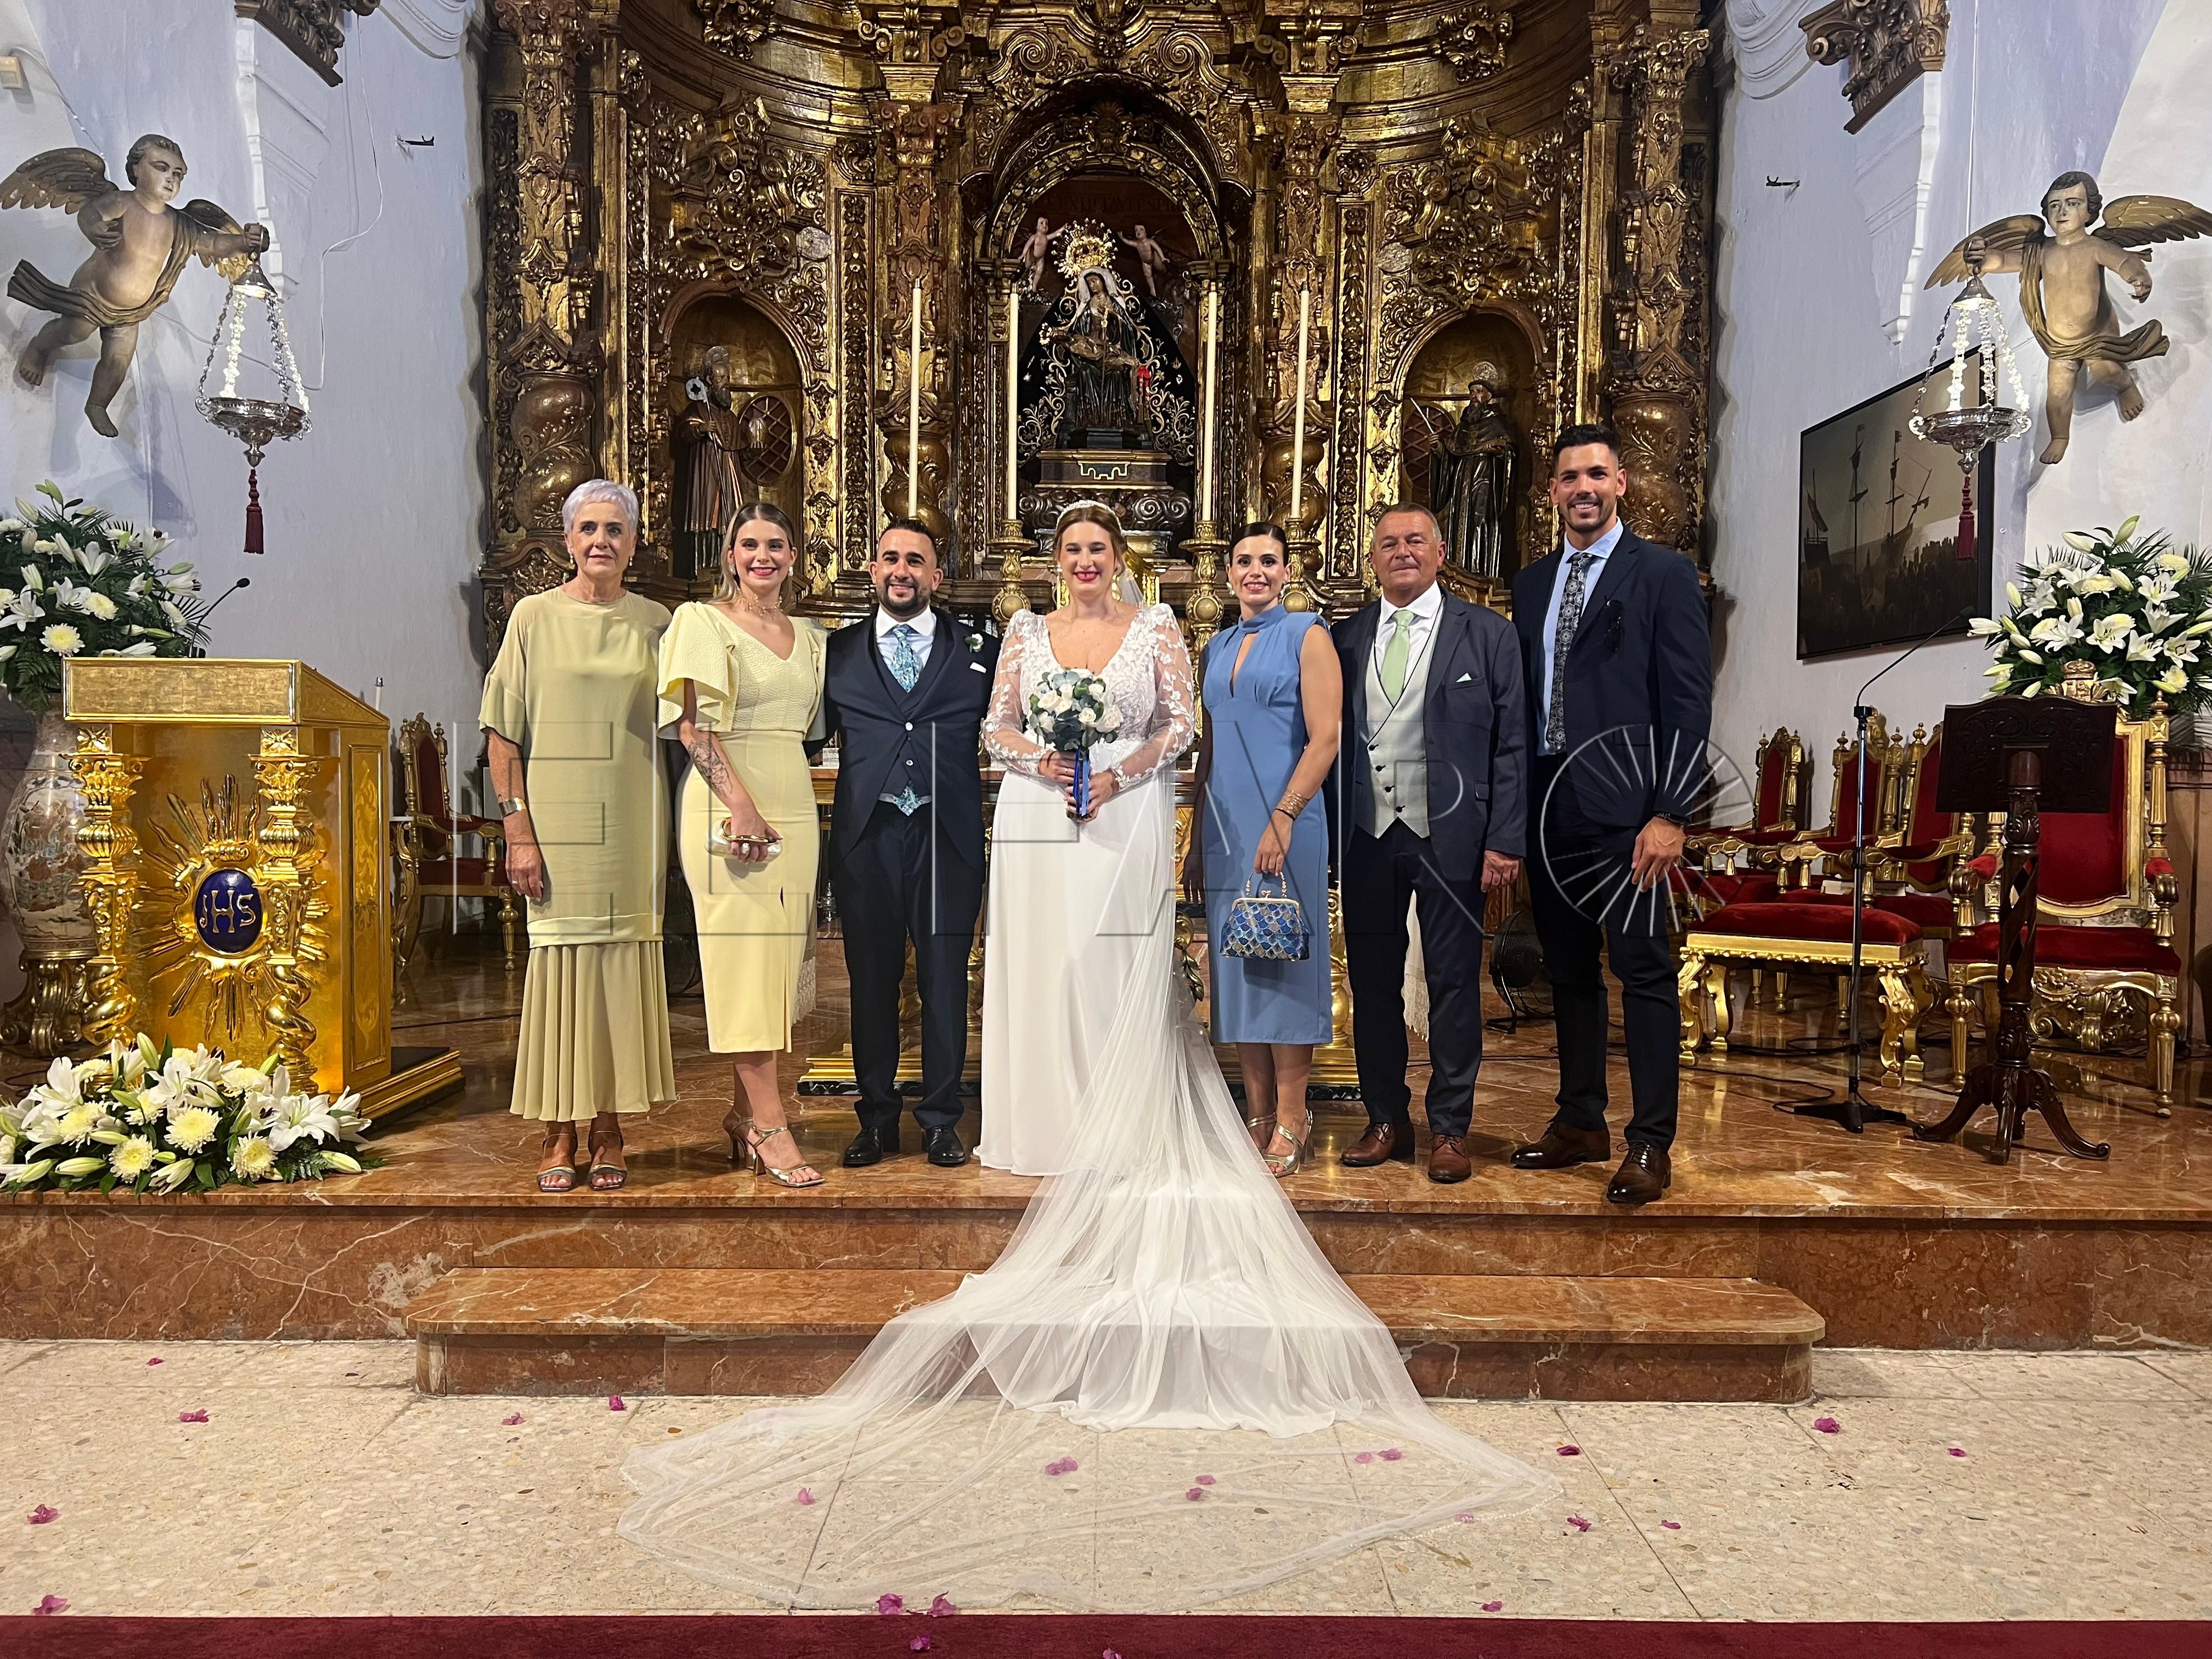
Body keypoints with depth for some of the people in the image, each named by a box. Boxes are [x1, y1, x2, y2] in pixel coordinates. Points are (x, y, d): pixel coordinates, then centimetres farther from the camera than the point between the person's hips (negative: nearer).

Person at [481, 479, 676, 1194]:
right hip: (558, 821, -1)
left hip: (632, 825, 2)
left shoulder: (655, 622, 9)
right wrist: (518, 830, -7)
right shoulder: (535, 616, 4)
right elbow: (502, 733, 1)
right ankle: (560, 1132, 12)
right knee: (559, 957, 2)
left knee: (625, 962, 3)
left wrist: (672, 833, 4)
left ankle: (609, 1129, 13)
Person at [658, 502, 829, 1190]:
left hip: (793, 805, 6)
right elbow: (692, 723, -8)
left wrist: (781, 808, 7)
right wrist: (742, 804, -18)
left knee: (778, 962, 6)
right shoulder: (702, 620, 1)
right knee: (744, 956, -6)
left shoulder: (809, 635, 17)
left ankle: (743, 1114, 17)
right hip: (728, 804, -5)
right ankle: (771, 1126, -3)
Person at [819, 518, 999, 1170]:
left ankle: (941, 1120, 19)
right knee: (871, 981, 8)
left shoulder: (979, 649, 8)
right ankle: (877, 1118, 23)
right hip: (866, 839, 1)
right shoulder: (838, 650, 11)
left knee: (945, 982, 5)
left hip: (947, 838, -1)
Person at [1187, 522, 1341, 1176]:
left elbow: (1326, 738, -10)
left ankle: (1291, 1122, 9)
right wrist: (1197, 840, 14)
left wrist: (1282, 820, -18)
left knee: (1282, 961, -1)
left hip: (1283, 822, -6)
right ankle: (1256, 1114, 17)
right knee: (1235, 965, 7)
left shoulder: (1306, 635, -2)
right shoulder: (1216, 648, 15)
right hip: (1224, 824, 6)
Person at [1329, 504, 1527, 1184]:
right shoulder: (1346, 638, 9)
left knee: (1453, 984, 5)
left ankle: (1449, 1129, 18)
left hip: (1449, 835, -3)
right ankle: (1387, 1121, 24)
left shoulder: (1486, 633, 2)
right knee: (1372, 983, 10)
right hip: (1366, 836, 3)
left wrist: (1504, 840, -9)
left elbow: (1512, 744, -3)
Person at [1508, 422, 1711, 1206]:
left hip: (1623, 809, -5)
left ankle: (1649, 1144, 8)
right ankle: (1580, 1122, 25)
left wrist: (1670, 814, -14)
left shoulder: (1664, 573, -1)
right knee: (1569, 971, 13)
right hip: (1547, 809, 6)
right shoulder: (1532, 582, 15)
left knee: (1643, 973, -1)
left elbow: (1688, 703, -6)